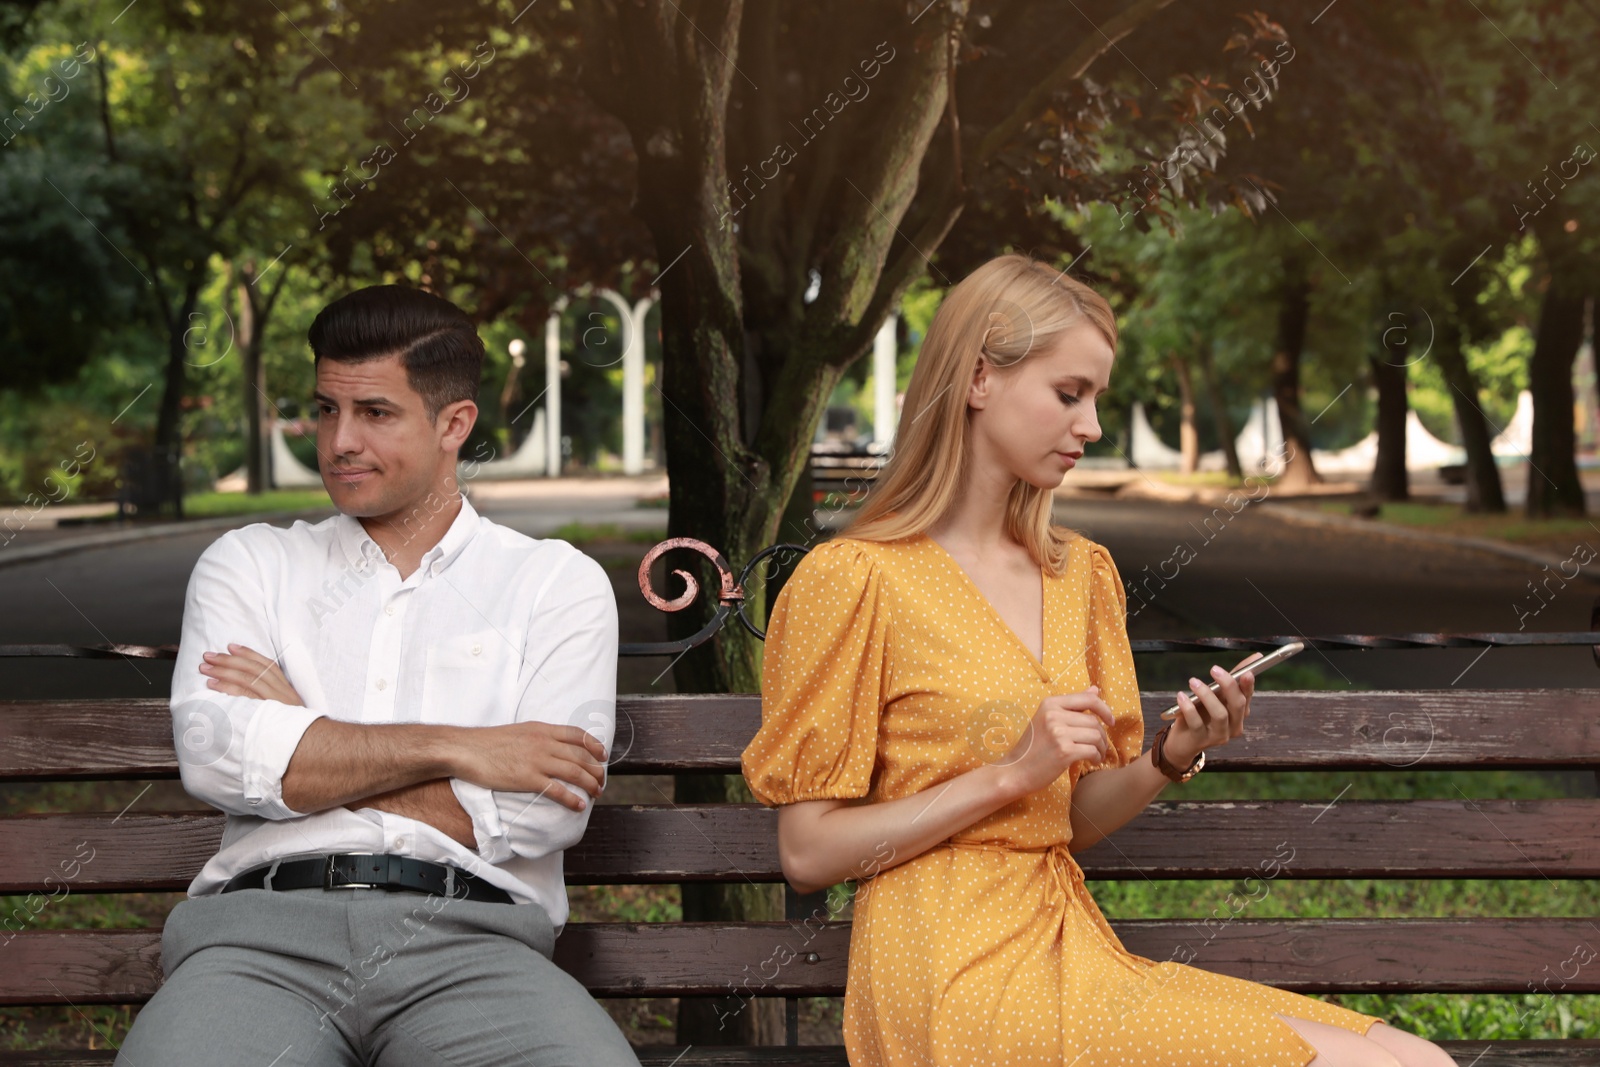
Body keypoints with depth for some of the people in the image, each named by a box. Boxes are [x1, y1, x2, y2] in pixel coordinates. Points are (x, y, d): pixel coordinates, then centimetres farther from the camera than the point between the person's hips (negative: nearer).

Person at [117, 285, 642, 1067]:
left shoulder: (558, 582, 14)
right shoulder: (250, 563, 20)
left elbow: (543, 812, -1)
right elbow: (214, 756, 0)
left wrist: (306, 748, 2)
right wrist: (453, 748, -3)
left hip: (466, 939, 0)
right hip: (265, 929, 0)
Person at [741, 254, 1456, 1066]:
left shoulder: (1079, 572, 16)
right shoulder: (852, 580, -6)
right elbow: (807, 853, -7)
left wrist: (1171, 758, -3)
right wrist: (1012, 771, -13)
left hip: (1071, 952, 7)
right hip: (957, 980, -7)